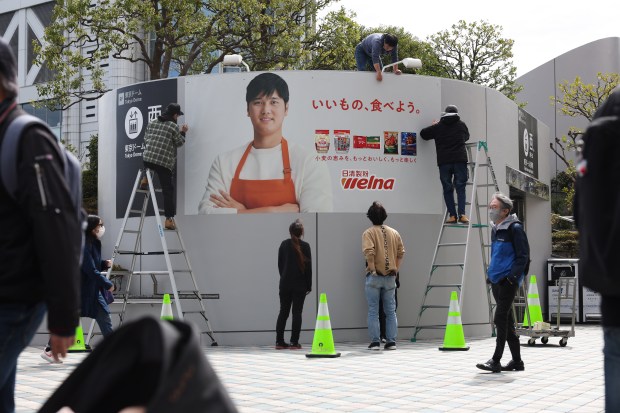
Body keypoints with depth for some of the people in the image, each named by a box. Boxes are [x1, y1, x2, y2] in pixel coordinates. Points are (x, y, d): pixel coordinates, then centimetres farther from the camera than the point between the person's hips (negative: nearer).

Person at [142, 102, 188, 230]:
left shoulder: (152, 123, 15)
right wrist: (183, 132, 19)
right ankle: (169, 219, -6)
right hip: (164, 162, -5)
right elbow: (179, 143, 5)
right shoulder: (174, 126, -2)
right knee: (168, 190, -1)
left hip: (147, 158, 5)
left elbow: (145, 140, 20)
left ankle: (146, 178, 23)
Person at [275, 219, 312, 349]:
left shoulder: (284, 244, 3)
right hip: (300, 285, -3)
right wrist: (309, 285, 2)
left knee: (283, 312, 8)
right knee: (297, 313, 0)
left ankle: (279, 341, 7)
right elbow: (308, 266, -5)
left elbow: (280, 264, 7)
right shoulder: (305, 246, -6)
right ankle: (294, 342, -2)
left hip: (285, 284, 3)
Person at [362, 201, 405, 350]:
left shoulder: (368, 233, -8)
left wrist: (372, 269, -11)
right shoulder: (394, 233, 7)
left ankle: (375, 342, 1)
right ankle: (391, 342, 10)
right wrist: (395, 268, 12)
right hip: (390, 277, 4)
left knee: (373, 311, 2)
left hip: (374, 276, -4)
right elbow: (401, 252, 7)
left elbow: (369, 252, -20)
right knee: (390, 310, 11)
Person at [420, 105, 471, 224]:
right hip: (460, 160, 0)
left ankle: (452, 215, 0)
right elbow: (466, 137, 28)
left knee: (447, 188, 5)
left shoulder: (438, 126, 8)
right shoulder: (461, 124, 11)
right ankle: (462, 214, -10)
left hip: (444, 161, 0)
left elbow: (423, 134, 15)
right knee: (460, 187, 2)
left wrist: (433, 126, 32)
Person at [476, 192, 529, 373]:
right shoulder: (495, 229, 16)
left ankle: (496, 361, -8)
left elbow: (523, 256, -12)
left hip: (508, 281, -9)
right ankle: (517, 361, 19)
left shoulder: (515, 228, -9)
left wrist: (512, 277, -18)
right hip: (496, 280, 9)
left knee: (501, 319, -11)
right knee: (506, 321, 11)